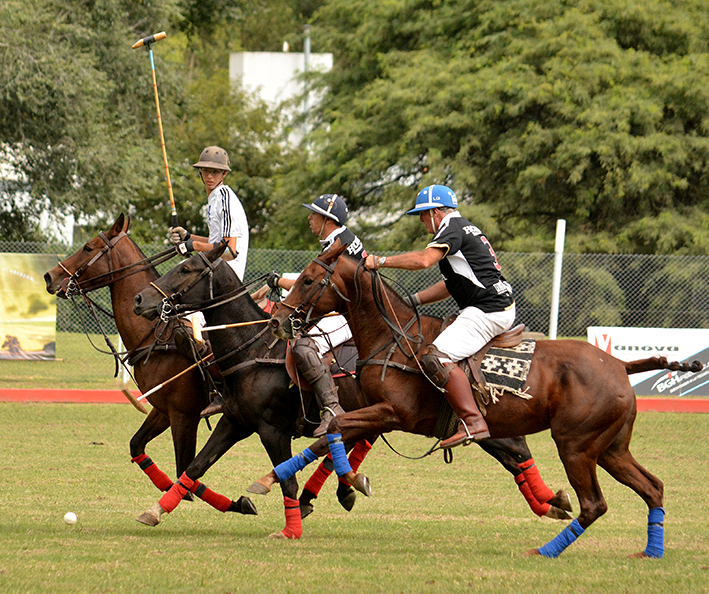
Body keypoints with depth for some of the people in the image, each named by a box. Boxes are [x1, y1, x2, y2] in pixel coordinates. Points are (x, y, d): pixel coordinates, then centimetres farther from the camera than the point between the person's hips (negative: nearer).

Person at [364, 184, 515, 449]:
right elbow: (452, 285, 28)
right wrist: (413, 301, 22)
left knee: (435, 357, -24)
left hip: (488, 311, -11)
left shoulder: (453, 227, -7)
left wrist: (380, 261, -17)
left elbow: (424, 260, -24)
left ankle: (473, 422, -37)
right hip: (500, 308, 11)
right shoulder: (465, 229, 25)